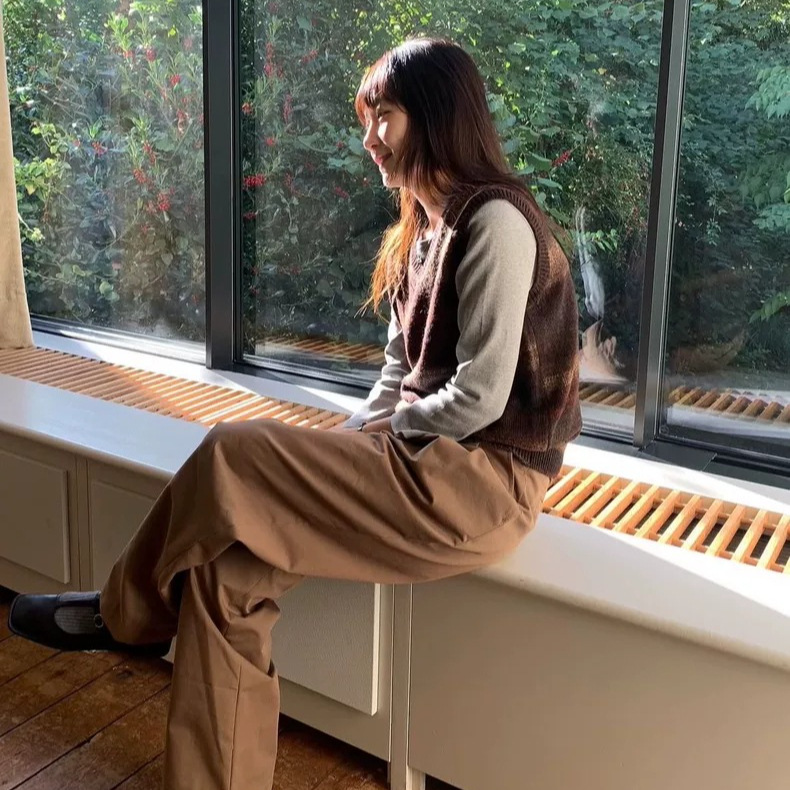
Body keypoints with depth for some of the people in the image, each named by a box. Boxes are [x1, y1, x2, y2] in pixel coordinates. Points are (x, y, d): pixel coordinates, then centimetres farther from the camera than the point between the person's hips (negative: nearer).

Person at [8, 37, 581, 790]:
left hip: (482, 482, -8)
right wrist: (352, 438, 0)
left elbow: (480, 397, -20)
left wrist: (388, 428, -5)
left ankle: (125, 614, 9)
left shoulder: (495, 222, -15)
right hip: (428, 458, 8)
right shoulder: (426, 228, 15)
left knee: (233, 461, -17)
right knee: (229, 558, -12)